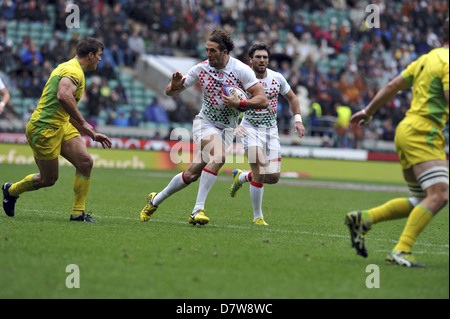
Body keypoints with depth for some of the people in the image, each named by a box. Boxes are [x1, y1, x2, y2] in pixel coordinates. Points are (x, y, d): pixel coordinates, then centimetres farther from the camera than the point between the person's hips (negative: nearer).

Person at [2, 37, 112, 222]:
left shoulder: (70, 68, 19)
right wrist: (83, 123, -27)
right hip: (44, 129, -10)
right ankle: (11, 190, 30)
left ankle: (78, 213, 0)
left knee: (85, 162, -6)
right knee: (48, 179, 3)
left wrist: (92, 134, 25)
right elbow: (63, 96, -36)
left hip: (62, 126, 10)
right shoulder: (73, 71, -15)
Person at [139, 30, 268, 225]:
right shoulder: (201, 69, -6)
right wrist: (174, 85, -20)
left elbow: (262, 100, -14)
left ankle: (156, 200, 6)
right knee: (218, 155, -30)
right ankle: (198, 210, -22)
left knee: (192, 174, -12)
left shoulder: (241, 70, -12)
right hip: (205, 122, -2)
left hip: (227, 128, 2)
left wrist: (239, 103, -28)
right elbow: (170, 92, 3)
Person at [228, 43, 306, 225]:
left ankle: (241, 177, 31)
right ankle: (257, 217, -2)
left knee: (273, 178, 0)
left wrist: (297, 119, 5)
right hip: (250, 129, -4)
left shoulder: (277, 78, 1)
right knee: (260, 174, -18)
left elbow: (291, 98, 17)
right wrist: (235, 125, -25)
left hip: (271, 130, 4)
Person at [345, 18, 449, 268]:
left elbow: (393, 85, 20)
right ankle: (401, 251, -22)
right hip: (422, 134, -10)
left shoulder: (427, 58, 18)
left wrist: (368, 111, 25)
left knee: (420, 201, 13)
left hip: (407, 130, 10)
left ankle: (363, 219, 10)